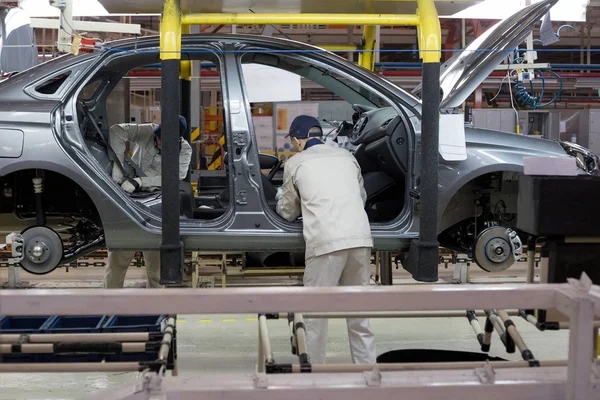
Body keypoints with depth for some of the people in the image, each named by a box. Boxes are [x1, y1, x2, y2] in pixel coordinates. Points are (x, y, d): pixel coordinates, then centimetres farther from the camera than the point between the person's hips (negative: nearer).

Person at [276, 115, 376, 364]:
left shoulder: (295, 163, 10)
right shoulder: (346, 156, 20)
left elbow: (288, 212, 21)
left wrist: (281, 198, 43)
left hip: (325, 242, -4)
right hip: (360, 238, 5)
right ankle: (367, 367, 18)